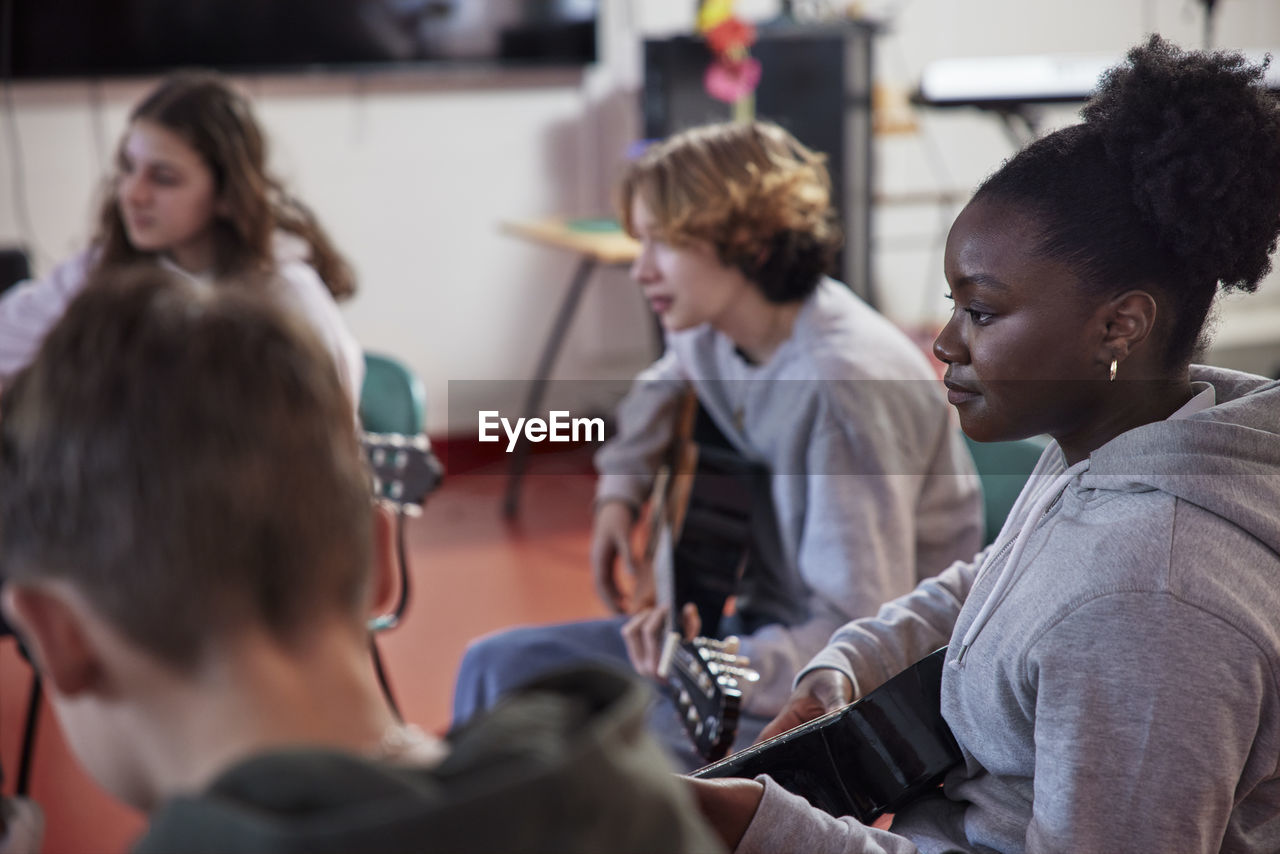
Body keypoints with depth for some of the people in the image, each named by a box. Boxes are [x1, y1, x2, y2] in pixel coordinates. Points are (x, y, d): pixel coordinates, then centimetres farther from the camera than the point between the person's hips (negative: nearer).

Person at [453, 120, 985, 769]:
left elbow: (868, 636, -27)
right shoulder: (716, 336, -1)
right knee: (499, 667, 5)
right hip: (773, 630, 9)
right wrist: (620, 491, 14)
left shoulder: (844, 382, -27)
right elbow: (669, 382, 28)